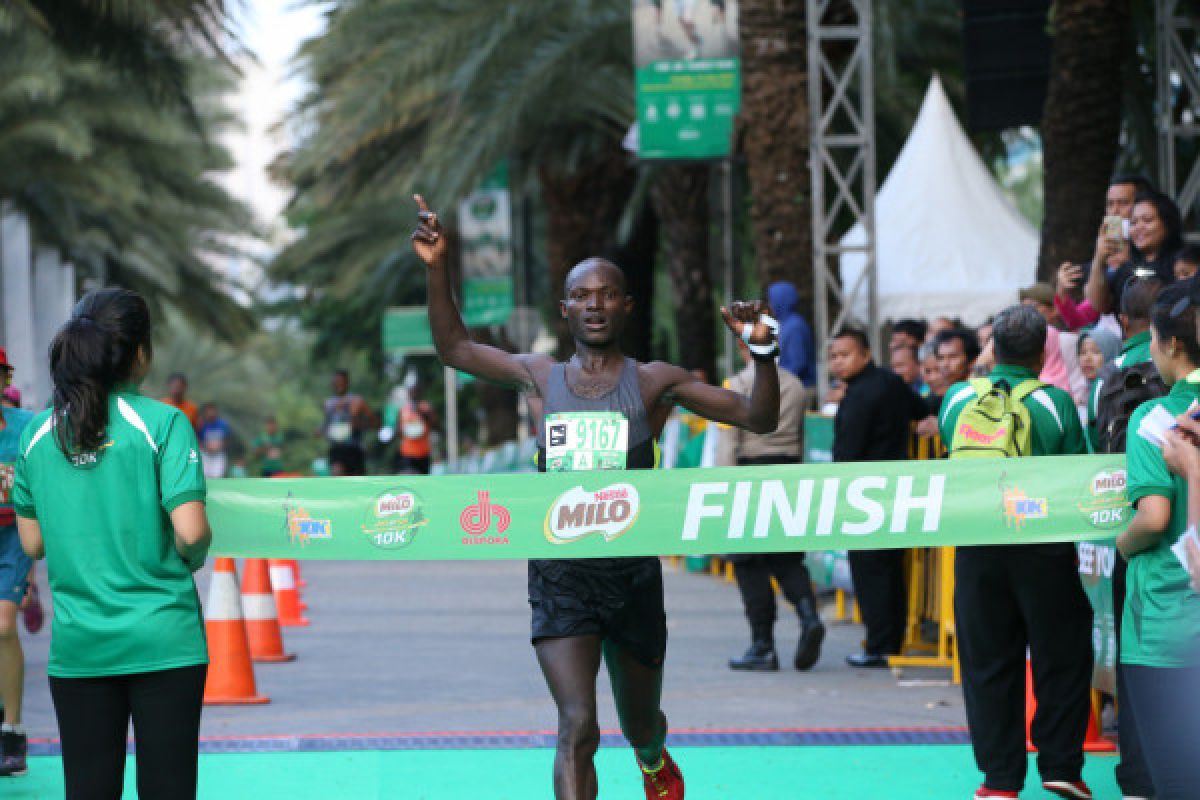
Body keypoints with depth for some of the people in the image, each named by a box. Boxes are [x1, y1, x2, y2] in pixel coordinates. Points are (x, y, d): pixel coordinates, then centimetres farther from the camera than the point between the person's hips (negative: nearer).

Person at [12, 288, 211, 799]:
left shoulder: (37, 435, 4)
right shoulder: (162, 424, -9)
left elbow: (32, 544, 9)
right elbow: (191, 532, -15)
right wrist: (193, 557, 6)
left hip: (77, 645, 3)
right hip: (163, 641, -3)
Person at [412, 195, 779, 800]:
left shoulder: (654, 382, -1)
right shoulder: (540, 377, 6)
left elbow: (758, 418, -5)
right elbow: (454, 348, 17)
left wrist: (762, 351, -22)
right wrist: (437, 268, 6)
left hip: (633, 573, 0)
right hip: (560, 576, 0)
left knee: (640, 723, 21)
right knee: (578, 725, -19)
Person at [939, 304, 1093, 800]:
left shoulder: (959, 398, 0)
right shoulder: (1054, 403, -8)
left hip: (975, 549, 2)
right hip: (1042, 549, -2)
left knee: (987, 663, 9)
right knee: (1062, 656, 10)